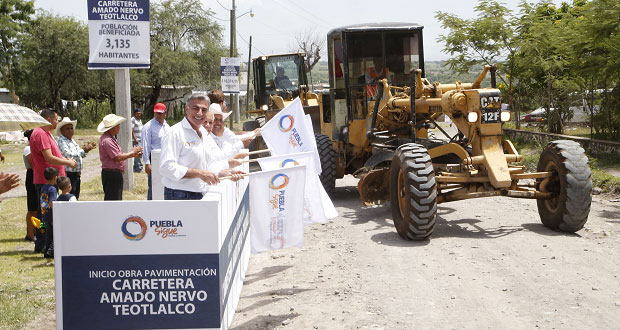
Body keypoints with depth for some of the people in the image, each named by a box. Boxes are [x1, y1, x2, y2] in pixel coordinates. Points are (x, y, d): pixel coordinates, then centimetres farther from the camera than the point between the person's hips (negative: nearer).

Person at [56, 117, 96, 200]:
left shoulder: (72, 140, 17)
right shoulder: (61, 141, -11)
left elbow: (79, 155, 24)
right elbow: (68, 155, -24)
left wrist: (86, 149, 7)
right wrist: (83, 150, -19)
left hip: (77, 175, 9)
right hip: (69, 175, -9)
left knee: (75, 198, 13)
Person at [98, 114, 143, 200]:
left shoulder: (111, 138, 15)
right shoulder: (107, 140, -20)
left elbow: (118, 155, 19)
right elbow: (117, 158, -23)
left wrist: (133, 155, 12)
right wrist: (132, 152, -12)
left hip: (115, 174, 11)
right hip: (111, 174, -11)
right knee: (112, 199, -9)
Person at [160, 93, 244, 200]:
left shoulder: (204, 133, 16)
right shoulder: (175, 133, -12)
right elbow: (167, 167, -21)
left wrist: (228, 172, 5)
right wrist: (199, 173, -22)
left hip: (200, 195, 7)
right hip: (179, 196, -7)